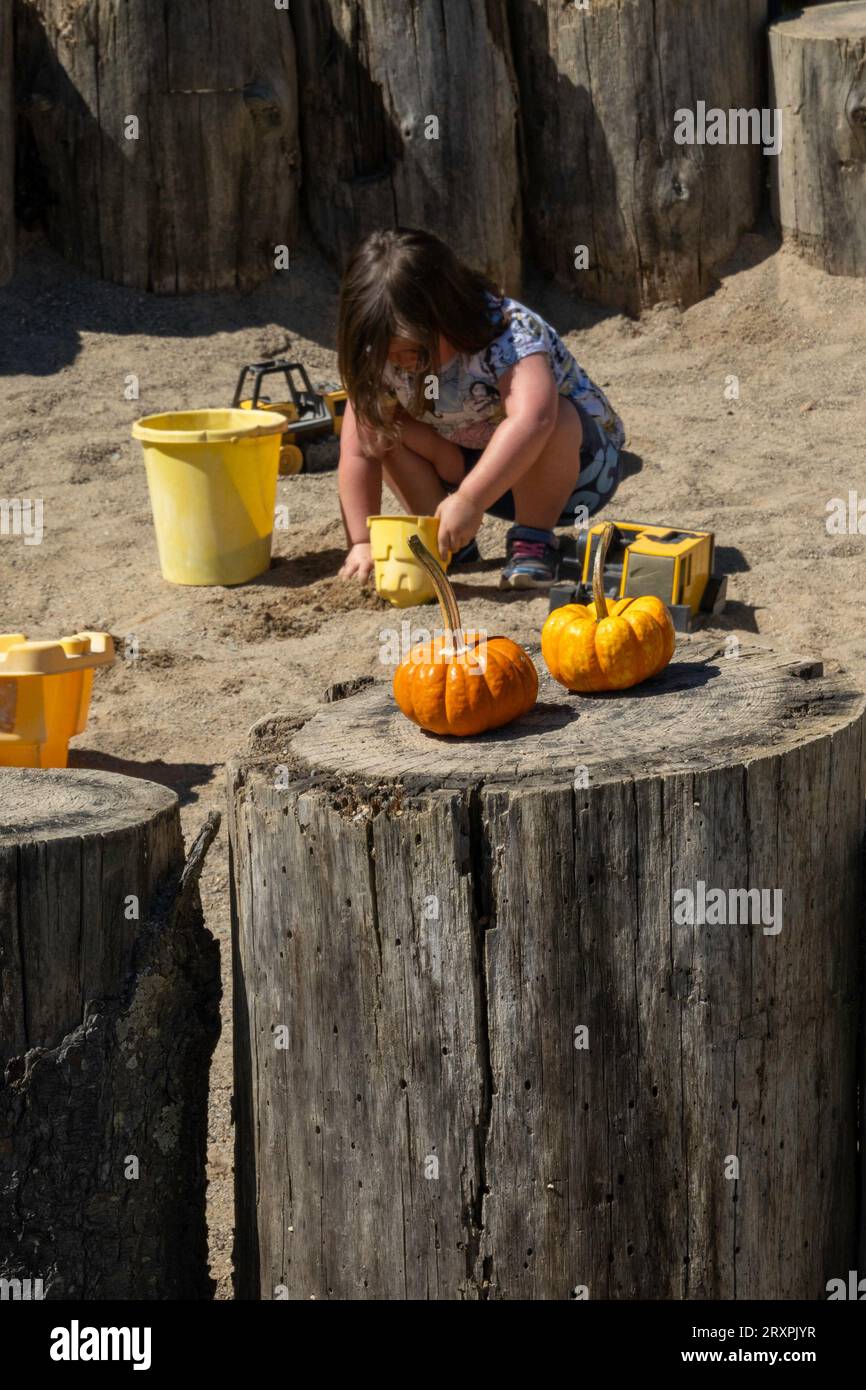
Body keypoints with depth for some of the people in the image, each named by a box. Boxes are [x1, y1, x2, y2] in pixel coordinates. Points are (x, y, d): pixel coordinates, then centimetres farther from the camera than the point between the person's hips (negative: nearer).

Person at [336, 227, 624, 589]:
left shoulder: (511, 332, -34)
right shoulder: (382, 358, -16)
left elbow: (532, 418, -51)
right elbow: (360, 450, -16)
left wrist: (468, 501, -55)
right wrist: (362, 542, -25)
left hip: (577, 459, -5)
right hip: (475, 470, 5)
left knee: (555, 421, -39)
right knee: (386, 425, -16)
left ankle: (534, 540, -18)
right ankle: (445, 544, -5)